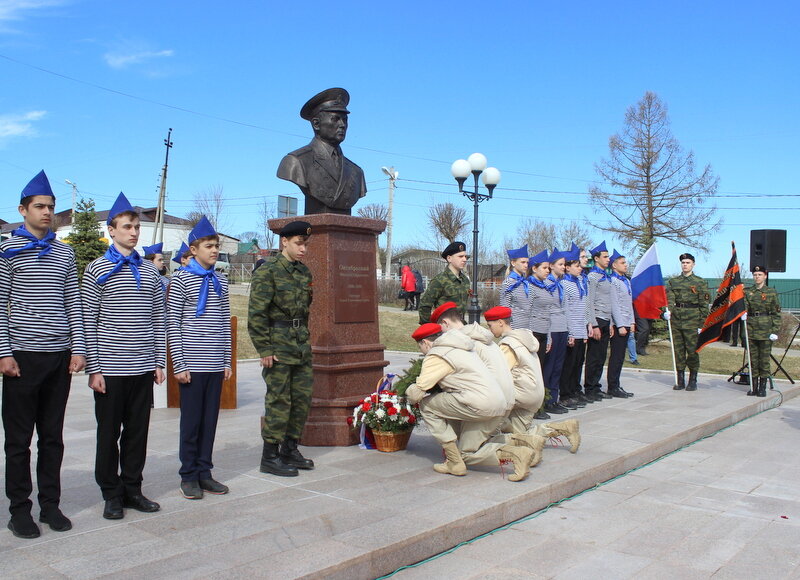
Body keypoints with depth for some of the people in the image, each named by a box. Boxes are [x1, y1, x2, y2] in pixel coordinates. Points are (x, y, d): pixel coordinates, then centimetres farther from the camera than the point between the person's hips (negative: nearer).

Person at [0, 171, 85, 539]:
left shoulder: (64, 253, 12)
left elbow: (72, 304, 11)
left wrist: (78, 349, 4)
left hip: (60, 356, 4)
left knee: (52, 436, 10)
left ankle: (50, 504, 20)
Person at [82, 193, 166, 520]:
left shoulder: (150, 271, 11)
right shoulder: (97, 269, -1)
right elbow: (88, 322, -4)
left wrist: (159, 362, 7)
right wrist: (94, 368, -9)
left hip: (143, 368, 4)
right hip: (110, 368, -4)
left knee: (138, 431, 10)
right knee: (109, 432, 6)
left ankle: (132, 490, 22)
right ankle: (112, 495, 18)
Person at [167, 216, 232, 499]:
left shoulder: (221, 281, 12)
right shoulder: (181, 279, -3)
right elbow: (172, 324, -5)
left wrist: (227, 360, 10)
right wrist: (179, 364, -10)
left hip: (216, 365, 5)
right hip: (192, 364, -4)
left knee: (210, 419, 9)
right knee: (191, 420, 3)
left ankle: (204, 472, 20)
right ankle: (189, 476, 16)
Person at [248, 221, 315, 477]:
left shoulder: (304, 272, 12)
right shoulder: (268, 271, -11)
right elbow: (256, 314, -14)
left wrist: (305, 338, 17)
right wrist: (265, 349, -16)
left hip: (301, 345, 8)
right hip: (278, 346, -8)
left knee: (303, 398, 11)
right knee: (279, 400, -2)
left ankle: (290, 449, 26)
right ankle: (270, 457, 10)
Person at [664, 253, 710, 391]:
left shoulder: (700, 283, 4)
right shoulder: (672, 281, 12)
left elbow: (704, 305, 2)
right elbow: (669, 298, 3)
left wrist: (701, 324, -4)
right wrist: (667, 311, -18)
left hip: (692, 322, -3)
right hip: (676, 321, 3)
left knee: (692, 351, -1)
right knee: (678, 351, 6)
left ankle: (693, 381, 11)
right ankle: (680, 381, 14)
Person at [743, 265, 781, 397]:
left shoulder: (771, 292, 2)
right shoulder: (748, 292, 8)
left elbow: (776, 313, 1)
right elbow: (744, 307, 6)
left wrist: (775, 331, -6)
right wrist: (743, 314, -19)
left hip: (766, 329, -2)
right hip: (751, 328, 2)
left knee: (764, 358, 1)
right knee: (753, 358, 6)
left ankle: (763, 387, 8)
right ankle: (753, 386, 13)